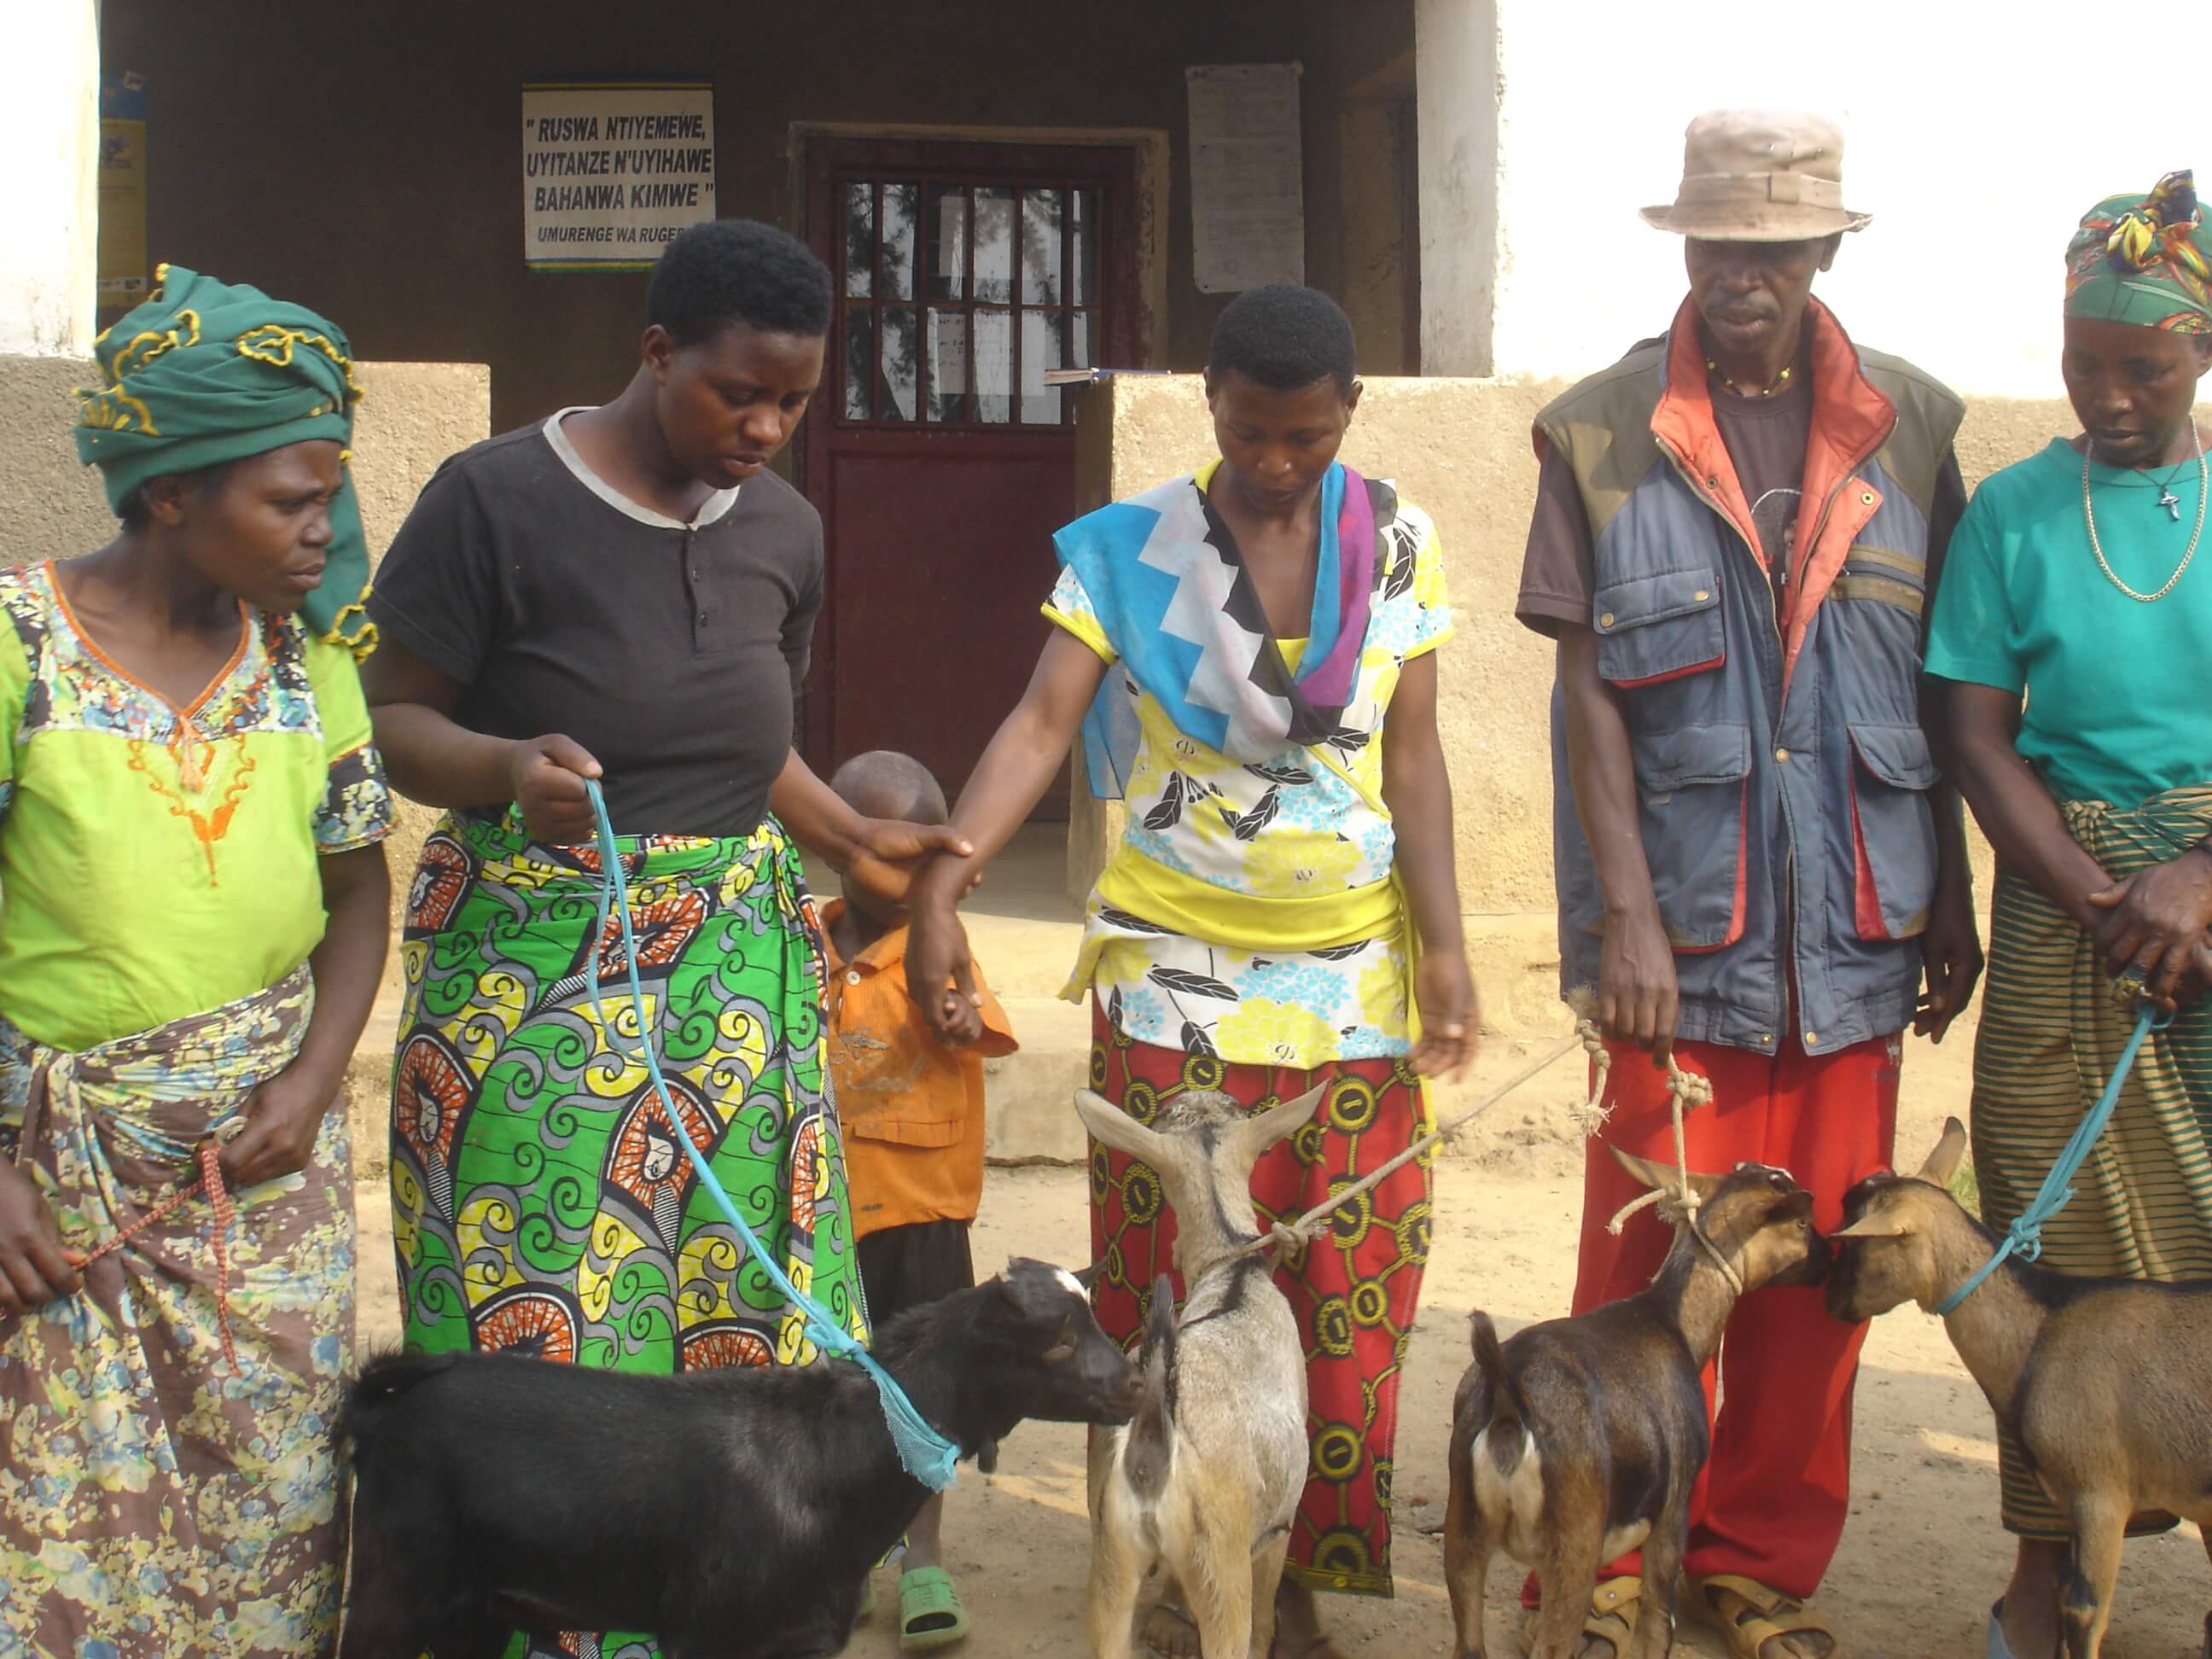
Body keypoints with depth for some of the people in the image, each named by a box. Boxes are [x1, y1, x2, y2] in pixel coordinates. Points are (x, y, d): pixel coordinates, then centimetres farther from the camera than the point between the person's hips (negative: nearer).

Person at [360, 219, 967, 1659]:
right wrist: (504, 767, -25)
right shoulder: (499, 500, -9)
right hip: (535, 966, -5)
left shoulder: (782, 529, 8)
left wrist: (852, 839, 10)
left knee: (739, 1295, 6)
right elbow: (394, 717, -7)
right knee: (542, 1323, -5)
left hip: (738, 955, 5)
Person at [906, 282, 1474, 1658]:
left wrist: (1444, 945, -8)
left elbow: (1412, 759, 1)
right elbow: (1041, 727, -13)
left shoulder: (1397, 547, 2)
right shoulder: (1129, 550, -4)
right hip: (1176, 978, -1)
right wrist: (943, 877, -26)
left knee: (1348, 1302, 3)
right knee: (1173, 1295, 1)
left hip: (1352, 982, 2)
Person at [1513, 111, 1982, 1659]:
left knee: (1820, 1270, 8)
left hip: (1853, 922, 3)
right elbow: (1588, 685, -2)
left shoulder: (1909, 424, 7)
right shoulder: (1602, 431, 0)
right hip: (1682, 921, -2)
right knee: (1647, 1261, 0)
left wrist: (1953, 900, 10)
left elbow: (1938, 686, 11)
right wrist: (1626, 912, -9)